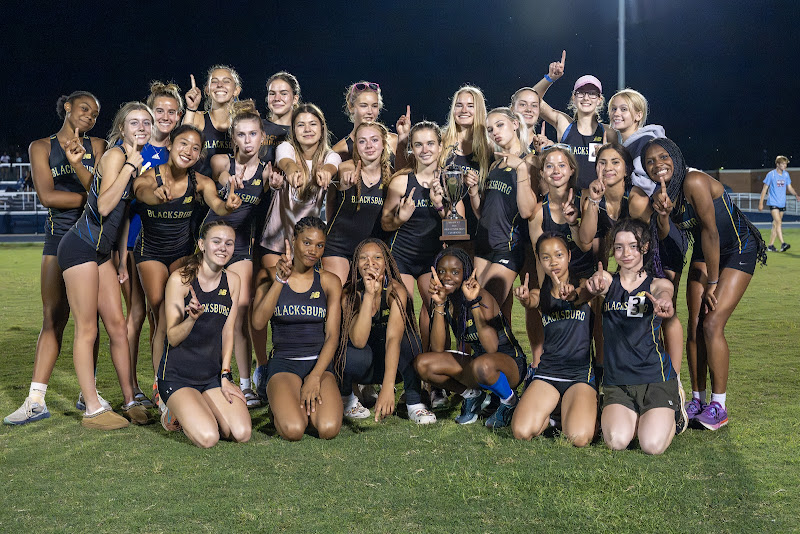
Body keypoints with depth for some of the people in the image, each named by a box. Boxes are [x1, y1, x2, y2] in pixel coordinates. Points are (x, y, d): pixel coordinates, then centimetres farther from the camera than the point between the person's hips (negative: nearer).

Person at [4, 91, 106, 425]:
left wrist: (78, 164, -19)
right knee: (53, 317, -4)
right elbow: (47, 196, -3)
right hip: (59, 237, 0)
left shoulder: (96, 146, 11)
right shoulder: (41, 147, 9)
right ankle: (36, 400, -3)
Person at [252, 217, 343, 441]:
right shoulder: (271, 277, 3)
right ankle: (283, 406, 9)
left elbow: (332, 336, -2)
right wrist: (280, 280, -21)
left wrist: (315, 377, -15)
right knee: (293, 430, -27)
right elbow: (258, 323, -13)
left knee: (328, 429, -25)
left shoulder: (329, 282, 6)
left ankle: (308, 406, 10)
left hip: (319, 363, 1)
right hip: (283, 363, -1)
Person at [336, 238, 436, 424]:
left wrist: (388, 387, -48)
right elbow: (358, 341, -33)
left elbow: (393, 337, -36)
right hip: (362, 366, 1)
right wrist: (369, 295, -40)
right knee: (358, 355, -34)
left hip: (391, 362, 0)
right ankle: (345, 395, -1)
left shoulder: (395, 290, -22)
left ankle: (414, 403, -18)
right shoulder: (349, 293, -18)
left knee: (409, 338, -32)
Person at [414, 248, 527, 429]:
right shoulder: (446, 301, -2)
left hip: (509, 361, -6)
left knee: (482, 365, -41)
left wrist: (474, 303, -35)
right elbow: (438, 349, -13)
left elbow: (491, 348, -32)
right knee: (422, 364, -13)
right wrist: (439, 305, -21)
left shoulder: (482, 296, -19)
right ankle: (472, 395, 9)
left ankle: (509, 402, -7)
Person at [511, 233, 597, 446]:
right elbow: (530, 301, -16)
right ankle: (550, 409, 13)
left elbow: (587, 293, -22)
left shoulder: (581, 287, 2)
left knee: (579, 438, -25)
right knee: (522, 432, -20)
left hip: (581, 374, -2)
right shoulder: (541, 294, 8)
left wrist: (573, 296, -48)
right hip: (547, 372, 2)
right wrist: (523, 297, -42)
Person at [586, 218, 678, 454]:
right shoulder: (609, 280, 5)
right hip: (617, 380, 1)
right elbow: (595, 284, -19)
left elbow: (665, 293, -23)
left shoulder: (657, 284, 1)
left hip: (655, 375, -1)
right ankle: (633, 415, 15)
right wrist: (595, 285, -46)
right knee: (617, 441, -22)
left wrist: (663, 303, -50)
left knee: (653, 445, -19)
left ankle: (665, 417, 18)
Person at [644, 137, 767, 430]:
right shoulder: (660, 191, -4)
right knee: (694, 327, 1)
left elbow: (711, 232, -24)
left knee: (712, 325, -15)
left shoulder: (694, 181, -28)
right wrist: (662, 213, -25)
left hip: (738, 249, -7)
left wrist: (713, 283, -17)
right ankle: (698, 400, 13)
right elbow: (662, 236, -4)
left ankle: (718, 406, -4)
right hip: (705, 252, 7)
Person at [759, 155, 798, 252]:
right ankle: (783, 244, -25)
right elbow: (765, 188, -1)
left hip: (782, 204, 5)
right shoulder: (771, 174, -5)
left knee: (776, 224, 7)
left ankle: (770, 245, 13)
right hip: (773, 203, -5)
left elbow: (789, 187, 15)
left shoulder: (786, 174, 9)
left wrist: (796, 195, -4)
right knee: (779, 222, -18)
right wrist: (761, 203, -2)